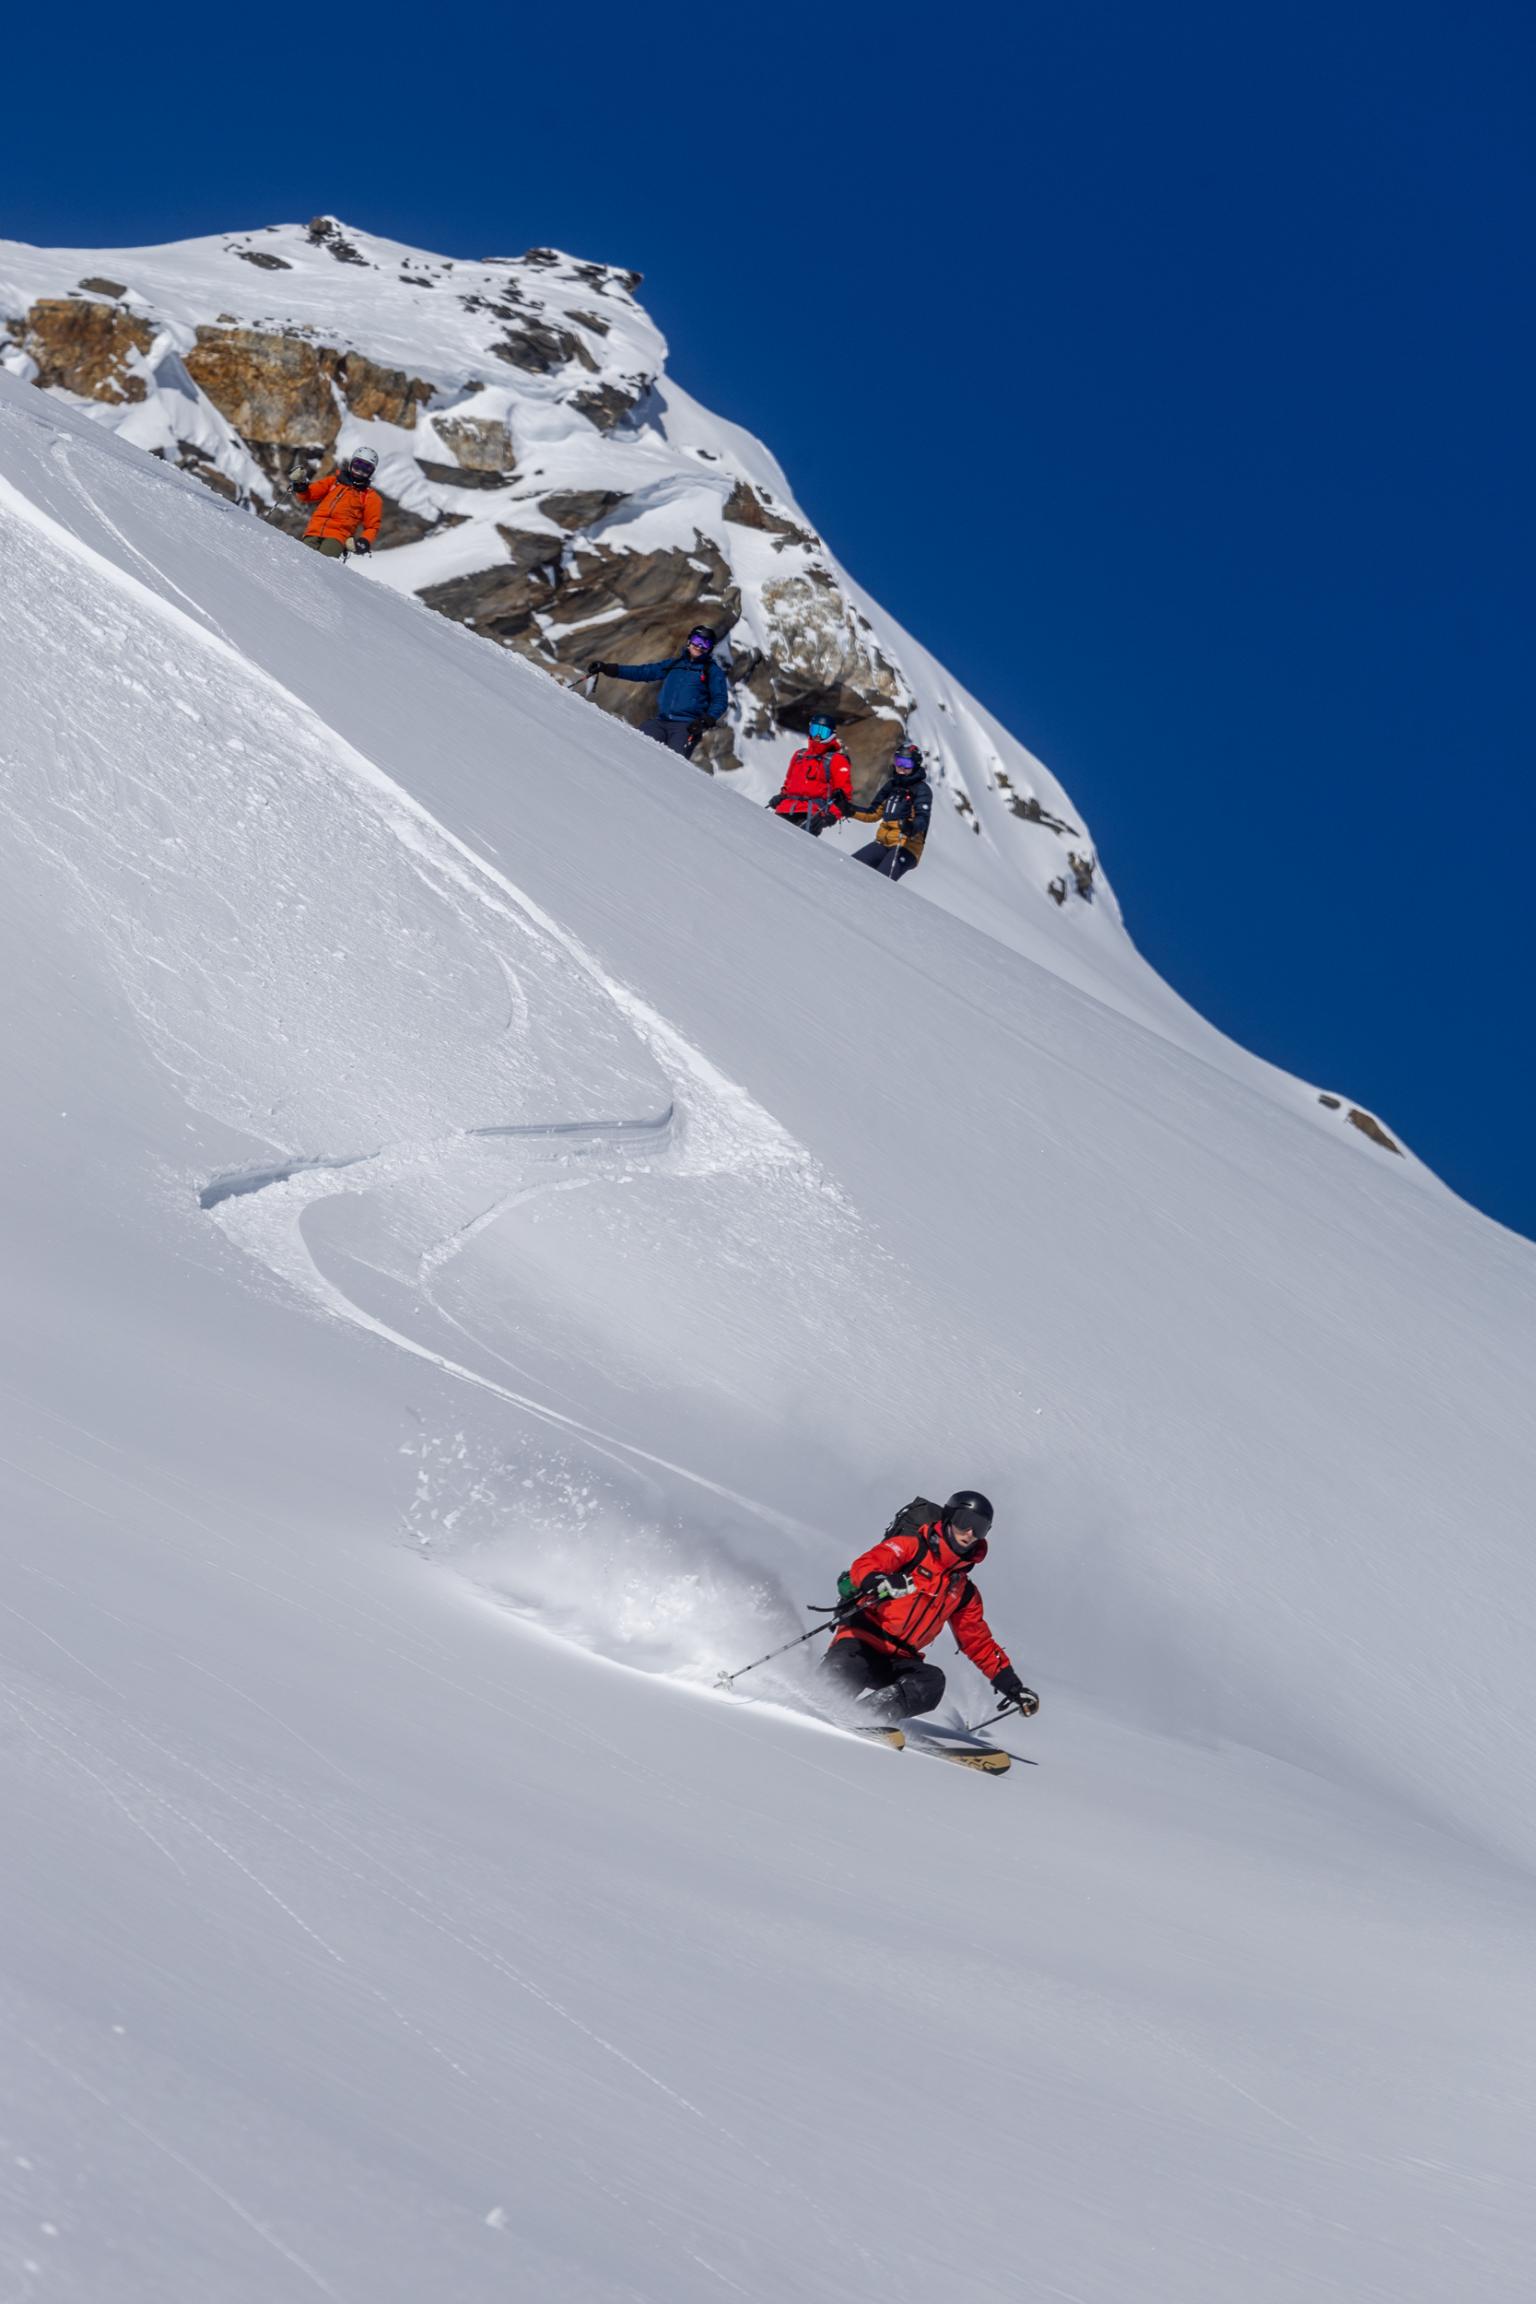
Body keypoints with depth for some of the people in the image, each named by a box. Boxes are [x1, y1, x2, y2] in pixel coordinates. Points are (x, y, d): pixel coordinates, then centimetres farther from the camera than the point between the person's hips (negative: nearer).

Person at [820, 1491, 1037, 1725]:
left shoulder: (965, 1592, 20)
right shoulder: (912, 1546, 1)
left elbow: (979, 1642, 27)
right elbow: (864, 1565, -15)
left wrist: (1012, 1685, 18)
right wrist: (879, 1583, -39)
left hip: (898, 1660, 6)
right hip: (861, 1640, -5)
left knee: (932, 1683, -29)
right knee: (844, 1672, -38)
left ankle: (869, 1717, -37)